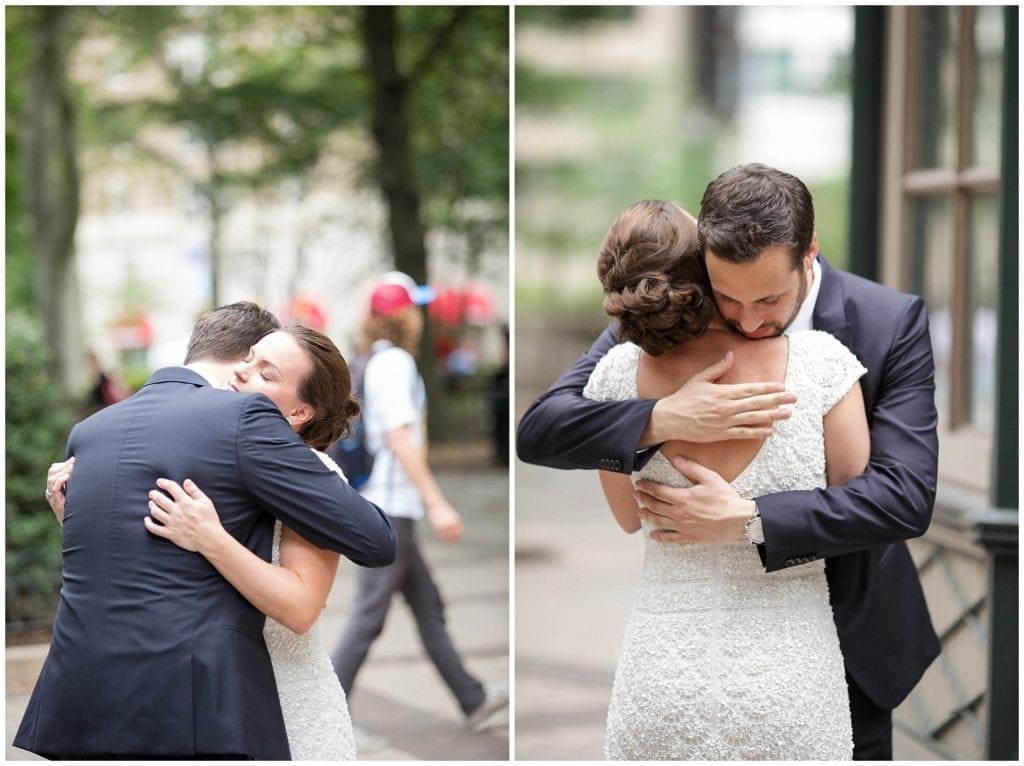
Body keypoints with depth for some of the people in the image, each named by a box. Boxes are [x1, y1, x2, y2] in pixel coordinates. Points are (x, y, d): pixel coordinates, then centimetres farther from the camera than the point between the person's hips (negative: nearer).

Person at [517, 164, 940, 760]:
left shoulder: (892, 323, -17)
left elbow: (907, 495, -25)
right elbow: (538, 432, -18)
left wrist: (748, 520, -35)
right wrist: (663, 419, -36)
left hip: (848, 635, -1)